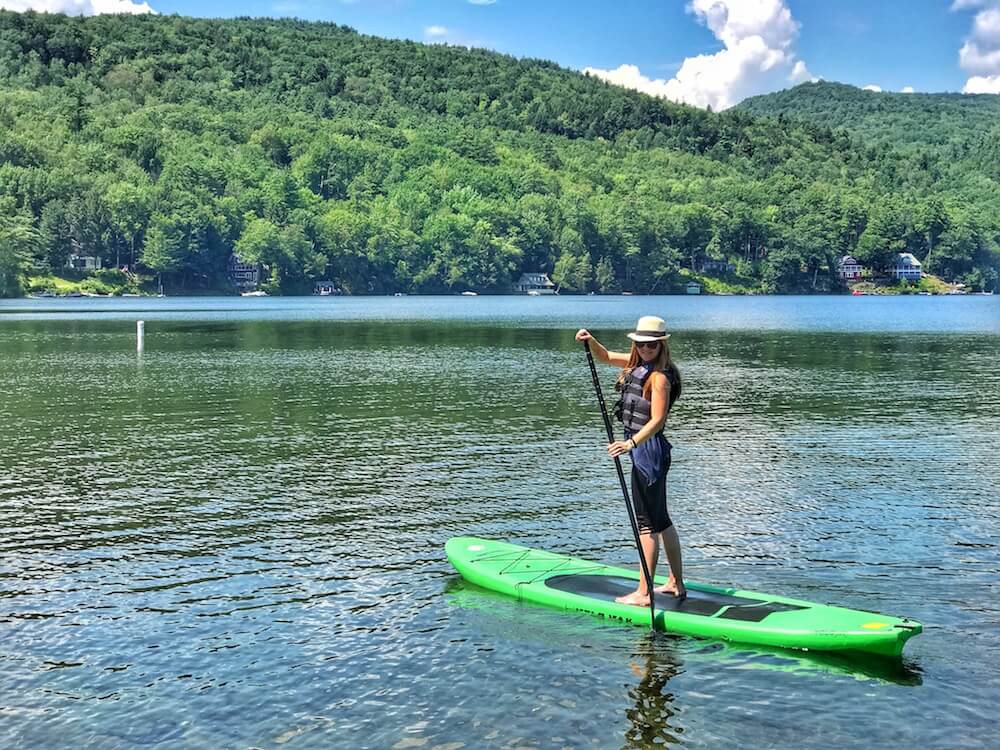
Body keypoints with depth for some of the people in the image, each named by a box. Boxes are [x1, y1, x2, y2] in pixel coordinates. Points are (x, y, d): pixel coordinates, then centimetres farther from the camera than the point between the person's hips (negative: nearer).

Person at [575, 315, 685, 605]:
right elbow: (605, 356, 23)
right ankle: (677, 584, 28)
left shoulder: (660, 376, -17)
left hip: (648, 449, -10)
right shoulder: (637, 364, 10)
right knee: (661, 519, 17)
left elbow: (657, 420, -24)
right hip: (645, 449, 10)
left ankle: (643, 594, -1)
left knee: (647, 522, -6)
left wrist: (631, 443, -37)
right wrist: (590, 340, 4)